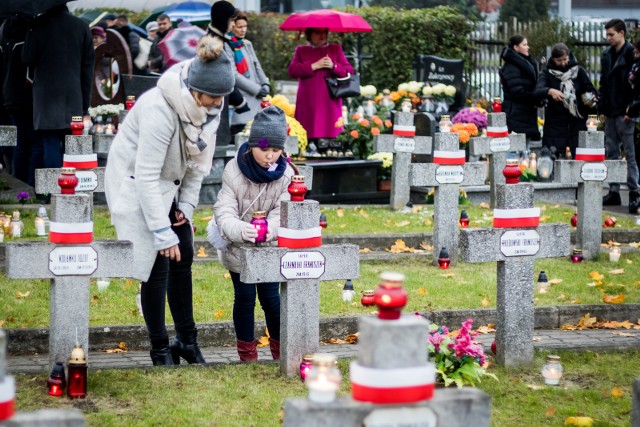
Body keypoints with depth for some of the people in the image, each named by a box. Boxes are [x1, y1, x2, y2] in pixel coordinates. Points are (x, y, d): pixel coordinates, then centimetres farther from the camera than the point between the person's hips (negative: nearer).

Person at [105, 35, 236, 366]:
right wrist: (163, 233, -30)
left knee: (183, 258, 8)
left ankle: (187, 339, 19)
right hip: (134, 185, -8)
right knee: (157, 265, -7)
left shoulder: (209, 106, -12)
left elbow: (200, 158, 3)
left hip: (170, 183, 8)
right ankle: (160, 349, 5)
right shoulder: (160, 111, -35)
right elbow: (146, 177, -33)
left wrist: (187, 204, -2)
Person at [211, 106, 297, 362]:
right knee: (245, 297, 0)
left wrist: (271, 229, -41)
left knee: (270, 296, 0)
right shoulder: (234, 171, -19)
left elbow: (283, 212, -17)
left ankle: (280, 348, 21)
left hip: (270, 247, 1)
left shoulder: (285, 174, -12)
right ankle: (247, 354, 16)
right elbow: (224, 212, -23)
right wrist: (240, 230, -45)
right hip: (238, 246, -1)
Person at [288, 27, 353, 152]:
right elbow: (292, 70, -1)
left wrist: (334, 66, -9)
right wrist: (314, 66, -8)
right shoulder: (301, 50, 16)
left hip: (330, 101, 1)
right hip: (309, 103, 0)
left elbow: (349, 71, 9)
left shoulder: (336, 49, 18)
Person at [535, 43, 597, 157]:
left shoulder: (578, 71, 7)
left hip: (577, 123, 1)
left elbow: (591, 90, 6)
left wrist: (591, 99, -17)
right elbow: (538, 90, -14)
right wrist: (550, 91, -36)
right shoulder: (547, 74, 3)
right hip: (555, 123, -1)